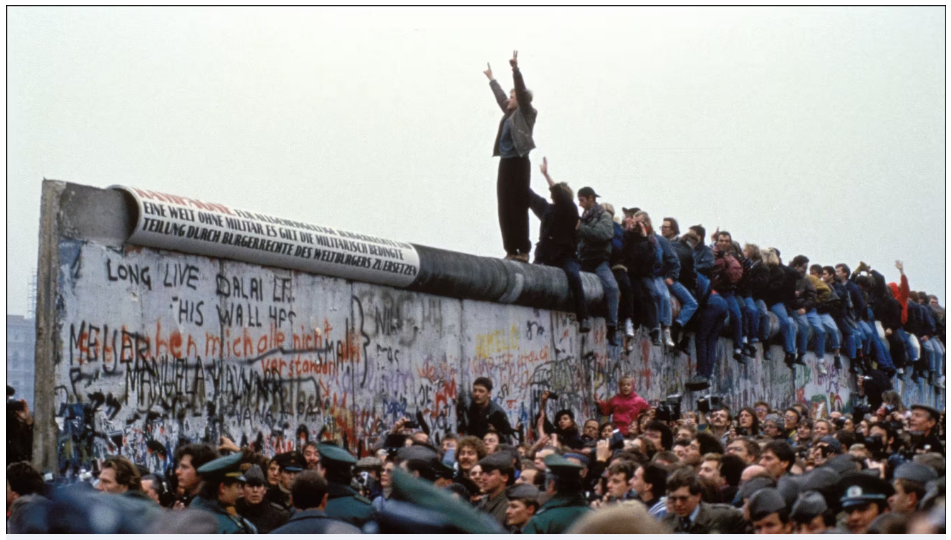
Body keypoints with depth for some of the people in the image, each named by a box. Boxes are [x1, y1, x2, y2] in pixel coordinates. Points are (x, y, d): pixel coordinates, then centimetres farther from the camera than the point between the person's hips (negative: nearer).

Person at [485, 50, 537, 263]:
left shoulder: (526, 113, -1)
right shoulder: (509, 114, 18)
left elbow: (521, 91, -14)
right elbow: (500, 96, 34)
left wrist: (515, 69, -21)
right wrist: (491, 79, 46)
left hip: (519, 163, -8)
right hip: (505, 164, 8)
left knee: (518, 207, -9)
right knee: (505, 209, 3)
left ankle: (523, 250, -9)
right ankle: (511, 249, 4)